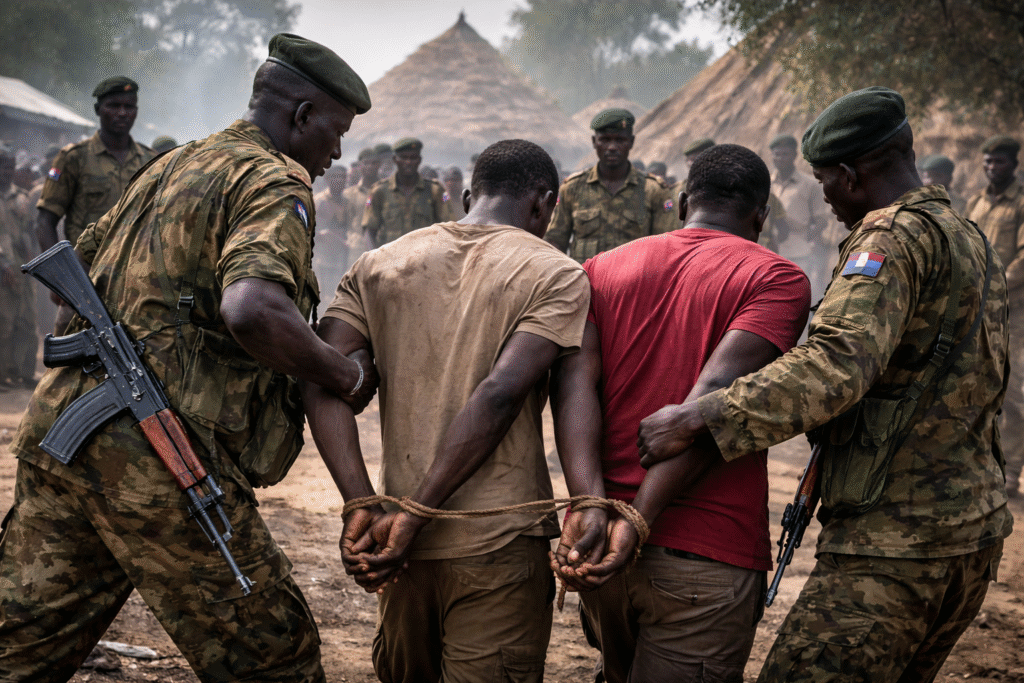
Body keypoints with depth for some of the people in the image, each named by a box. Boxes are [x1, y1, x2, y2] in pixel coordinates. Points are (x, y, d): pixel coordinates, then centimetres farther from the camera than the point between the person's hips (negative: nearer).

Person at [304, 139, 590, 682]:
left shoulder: (379, 265, 10)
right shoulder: (556, 276, -3)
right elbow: (499, 395, -17)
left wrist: (363, 507, -11)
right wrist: (413, 517, -17)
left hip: (406, 545, 5)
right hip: (499, 544, -4)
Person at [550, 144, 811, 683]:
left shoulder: (601, 270, 12)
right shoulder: (778, 279, -2)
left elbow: (574, 380, -6)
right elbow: (715, 395, -17)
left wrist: (588, 506, -18)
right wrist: (639, 521, -20)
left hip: (600, 543, 5)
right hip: (708, 557, -5)